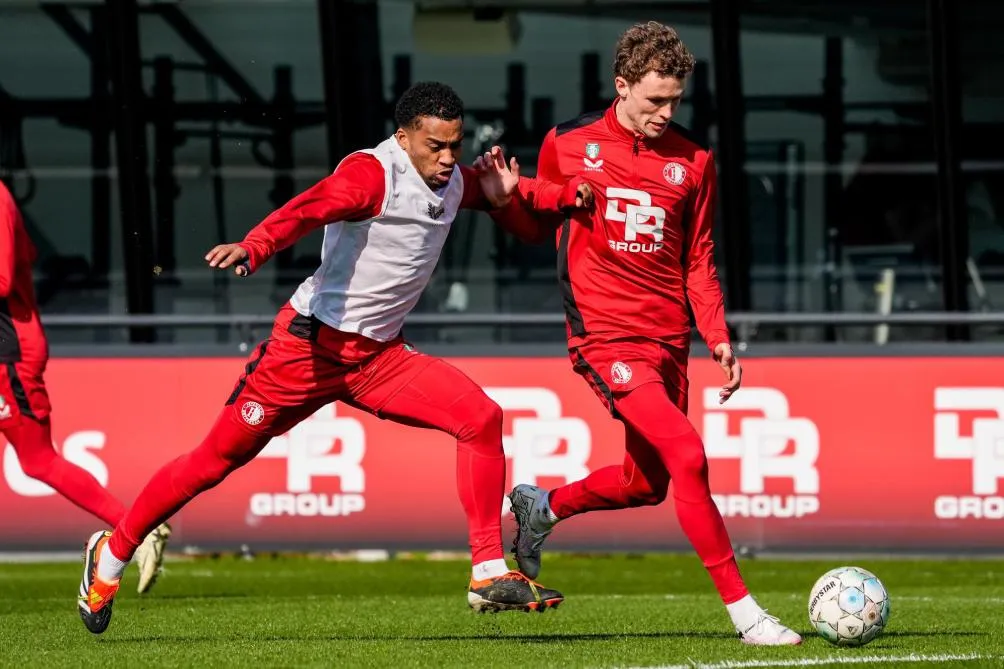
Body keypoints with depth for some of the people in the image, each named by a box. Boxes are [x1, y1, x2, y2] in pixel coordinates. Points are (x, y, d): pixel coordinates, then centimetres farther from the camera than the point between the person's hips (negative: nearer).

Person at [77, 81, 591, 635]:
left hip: (378, 356, 6)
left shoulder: (454, 183, 7)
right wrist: (253, 248, -54)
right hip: (311, 343, -6)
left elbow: (502, 197, 26)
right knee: (218, 459, 2)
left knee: (480, 418, -13)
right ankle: (112, 554, 21)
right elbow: (308, 209, -34)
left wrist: (570, 195, 5)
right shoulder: (372, 172, -18)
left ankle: (489, 574, -8)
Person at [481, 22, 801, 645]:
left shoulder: (693, 161, 7)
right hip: (606, 335, -6)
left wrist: (719, 337, 1)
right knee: (687, 456, -21)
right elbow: (538, 224, 12)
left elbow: (698, 261, 12)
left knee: (647, 484, 14)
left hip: (667, 341, 6)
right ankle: (743, 610, -18)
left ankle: (542, 506, 42)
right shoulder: (570, 145, -1)